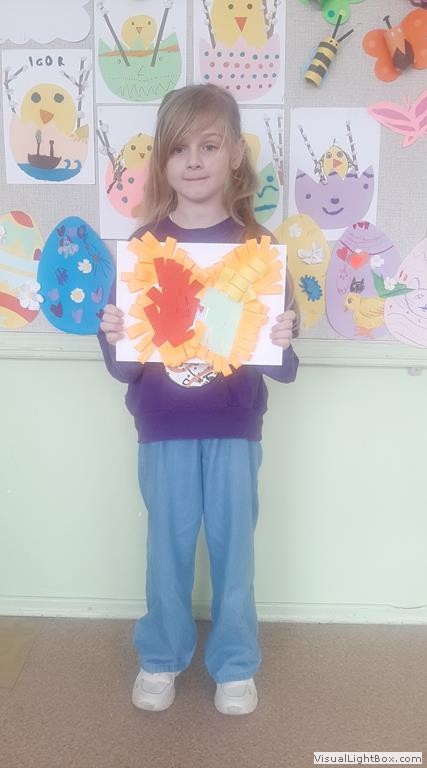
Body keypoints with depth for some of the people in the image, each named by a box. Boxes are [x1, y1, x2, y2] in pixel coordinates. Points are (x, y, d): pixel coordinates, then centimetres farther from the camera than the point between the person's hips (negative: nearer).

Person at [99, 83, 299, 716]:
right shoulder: (144, 245, -3)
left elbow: (282, 364, -2)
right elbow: (124, 366, -1)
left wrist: (281, 342, -23)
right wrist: (112, 339, -21)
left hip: (235, 426, 0)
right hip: (164, 428, 1)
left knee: (233, 545, 12)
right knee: (168, 546, 13)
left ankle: (235, 664, 34)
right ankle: (162, 656, 37)